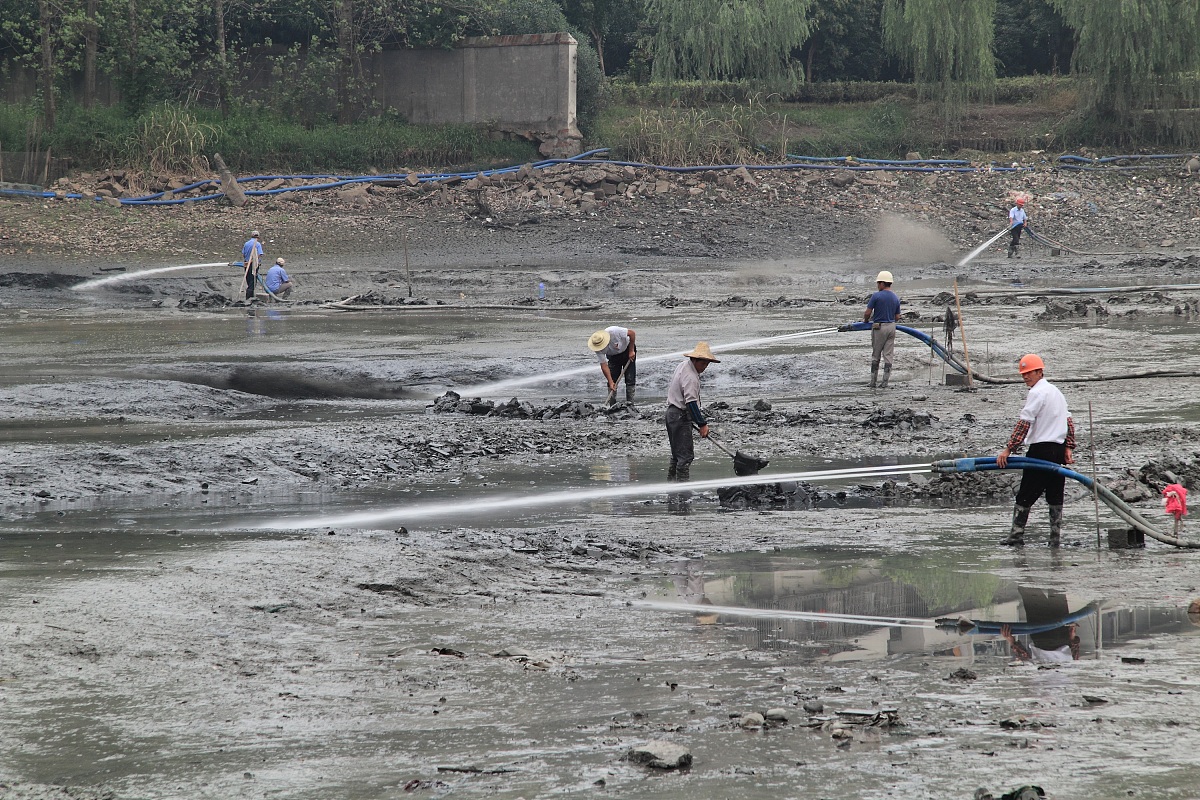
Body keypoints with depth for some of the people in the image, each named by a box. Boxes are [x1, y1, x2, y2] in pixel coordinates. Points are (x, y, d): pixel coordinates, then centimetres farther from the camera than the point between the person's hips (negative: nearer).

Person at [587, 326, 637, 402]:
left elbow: (632, 333, -27)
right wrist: (610, 382, -26)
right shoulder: (598, 350, -26)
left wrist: (631, 351, -22)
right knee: (612, 380, -5)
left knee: (630, 379, -7)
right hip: (613, 356, 3)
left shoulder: (614, 332, -39)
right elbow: (604, 365, -22)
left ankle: (630, 403, -1)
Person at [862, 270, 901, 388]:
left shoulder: (876, 296, -13)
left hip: (879, 327, -4)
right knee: (888, 355, 5)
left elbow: (867, 313, -11)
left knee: (876, 355, 7)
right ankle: (885, 382, 3)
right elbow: (897, 317, 10)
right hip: (892, 327, 4)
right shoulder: (895, 298, 5)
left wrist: (865, 320, 11)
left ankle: (873, 381, 9)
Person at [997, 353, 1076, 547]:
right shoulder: (1056, 391, 18)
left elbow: (1024, 424, -18)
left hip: (1041, 449, -9)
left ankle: (1016, 535, -4)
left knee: (1025, 496, -4)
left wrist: (1008, 450, -19)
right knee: (1055, 497, 10)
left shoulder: (1037, 393, -10)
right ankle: (1055, 538, 9)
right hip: (1059, 449, 9)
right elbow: (1069, 421, 18)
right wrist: (1069, 448, 15)